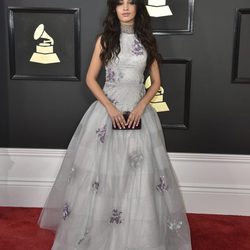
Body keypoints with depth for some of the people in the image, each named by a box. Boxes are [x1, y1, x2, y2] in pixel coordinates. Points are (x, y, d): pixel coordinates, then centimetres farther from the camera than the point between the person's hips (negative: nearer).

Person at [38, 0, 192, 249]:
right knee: (101, 171, 0)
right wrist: (110, 107, -10)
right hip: (107, 111, -1)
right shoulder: (105, 40, 3)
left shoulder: (147, 41, 7)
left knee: (140, 174, 1)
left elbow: (156, 81, 8)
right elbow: (90, 79, 2)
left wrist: (141, 106, -8)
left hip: (139, 112, 1)